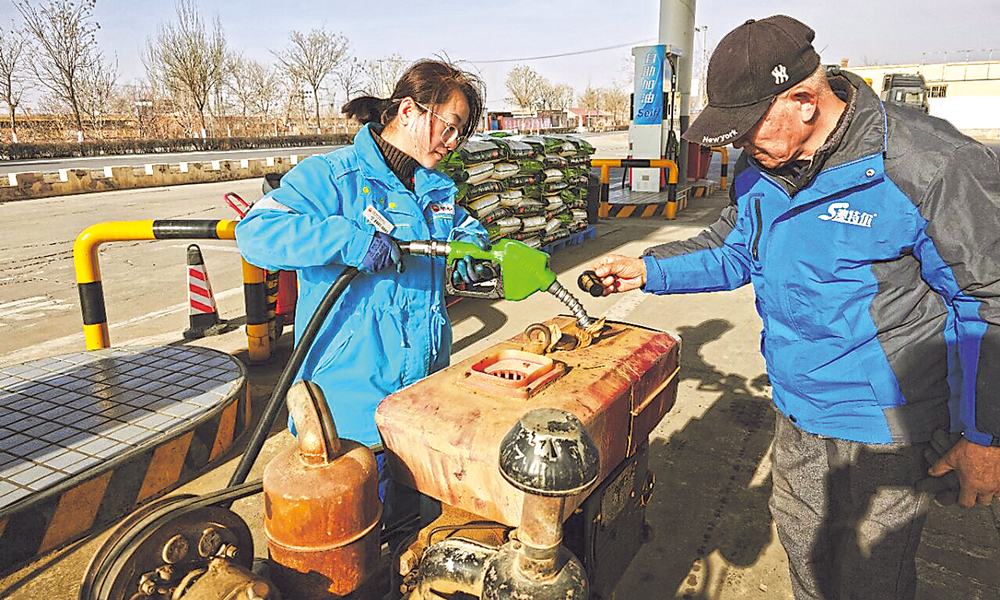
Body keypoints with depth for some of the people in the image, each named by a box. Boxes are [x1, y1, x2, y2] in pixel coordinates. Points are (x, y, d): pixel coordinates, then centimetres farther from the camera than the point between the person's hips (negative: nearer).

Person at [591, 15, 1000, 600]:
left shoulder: (930, 165, -22)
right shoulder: (761, 168, -3)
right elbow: (733, 250, 12)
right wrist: (650, 269, -3)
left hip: (882, 422, -6)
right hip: (797, 404, 6)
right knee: (801, 539, 25)